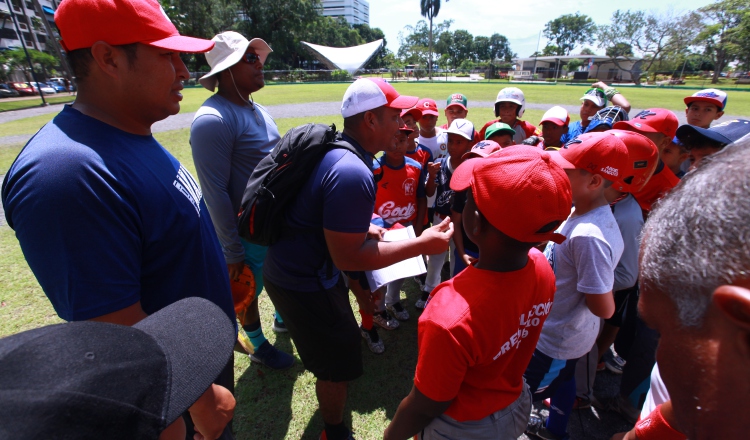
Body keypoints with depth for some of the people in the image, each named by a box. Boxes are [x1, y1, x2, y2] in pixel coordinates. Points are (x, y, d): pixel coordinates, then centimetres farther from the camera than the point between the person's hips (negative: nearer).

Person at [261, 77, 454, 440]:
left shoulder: (329, 148, -1)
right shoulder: (353, 173, -31)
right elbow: (347, 259, -27)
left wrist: (359, 227, 10)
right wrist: (421, 245, -24)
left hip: (285, 267, 10)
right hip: (303, 284, -10)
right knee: (340, 361, 12)